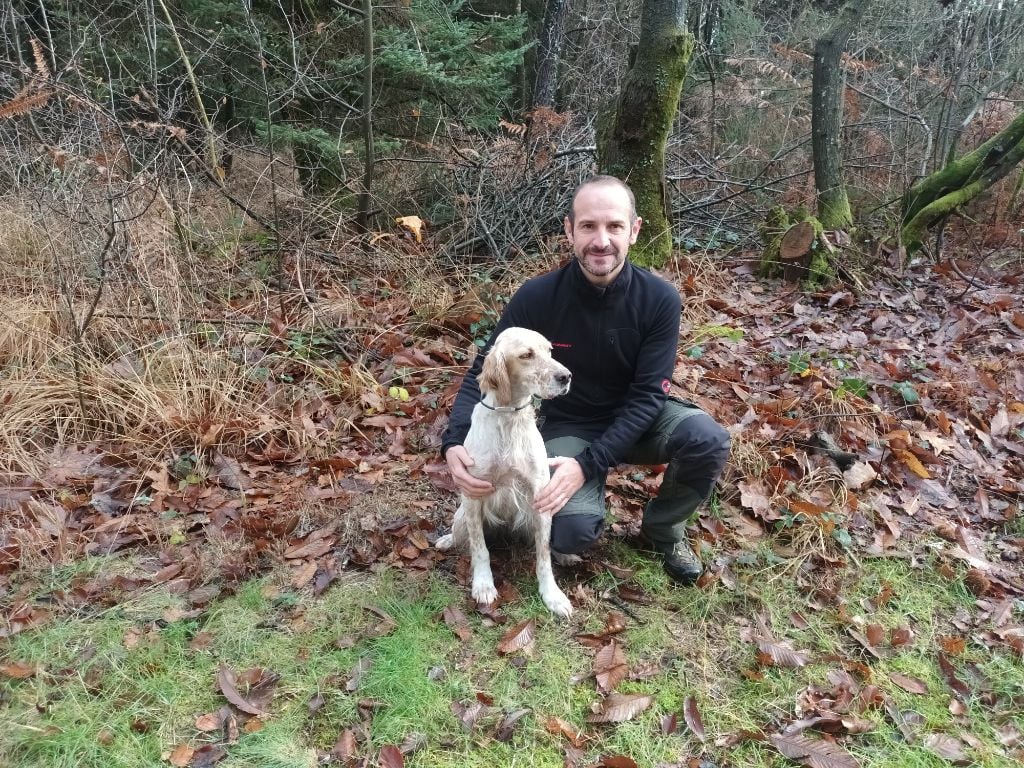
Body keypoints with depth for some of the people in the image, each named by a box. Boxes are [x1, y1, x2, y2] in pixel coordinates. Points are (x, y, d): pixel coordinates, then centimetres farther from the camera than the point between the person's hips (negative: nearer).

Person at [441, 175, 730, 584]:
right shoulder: (537, 297, -18)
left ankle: (662, 529, 2)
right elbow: (483, 374, -11)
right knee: (572, 531, -28)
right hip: (569, 425, -1)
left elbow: (647, 395, -19)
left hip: (637, 418, 2)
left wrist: (588, 464, -30)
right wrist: (455, 442, -30)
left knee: (708, 439, -29)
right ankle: (590, 495, 11)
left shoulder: (659, 300, -17)